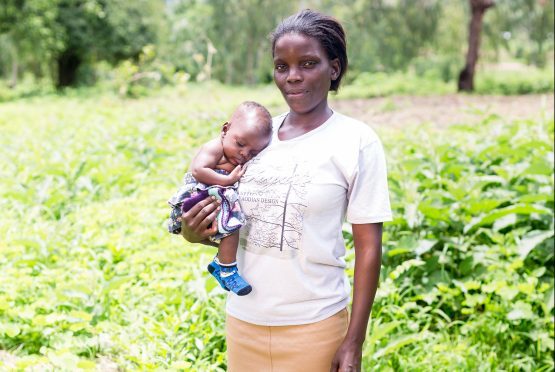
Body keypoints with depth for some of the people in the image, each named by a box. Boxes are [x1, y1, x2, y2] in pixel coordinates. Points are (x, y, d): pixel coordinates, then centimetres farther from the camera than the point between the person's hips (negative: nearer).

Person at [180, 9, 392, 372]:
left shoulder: (356, 141, -9)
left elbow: (369, 246, -8)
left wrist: (354, 341, -10)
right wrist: (196, 232, -8)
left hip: (313, 326, -4)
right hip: (243, 319, 4)